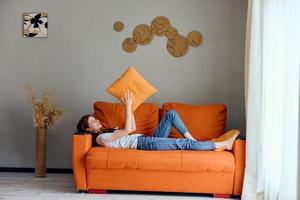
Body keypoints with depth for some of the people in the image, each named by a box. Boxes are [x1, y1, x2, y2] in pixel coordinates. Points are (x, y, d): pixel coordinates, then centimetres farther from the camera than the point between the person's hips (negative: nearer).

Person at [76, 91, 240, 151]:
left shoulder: (108, 132, 24)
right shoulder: (101, 138, -6)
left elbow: (132, 128, 25)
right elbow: (128, 130, -15)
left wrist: (129, 106, 19)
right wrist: (127, 106, -11)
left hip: (149, 139, 10)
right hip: (145, 144, -10)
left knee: (171, 114, 2)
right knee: (184, 144, -20)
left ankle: (193, 140, -2)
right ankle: (224, 144, -15)